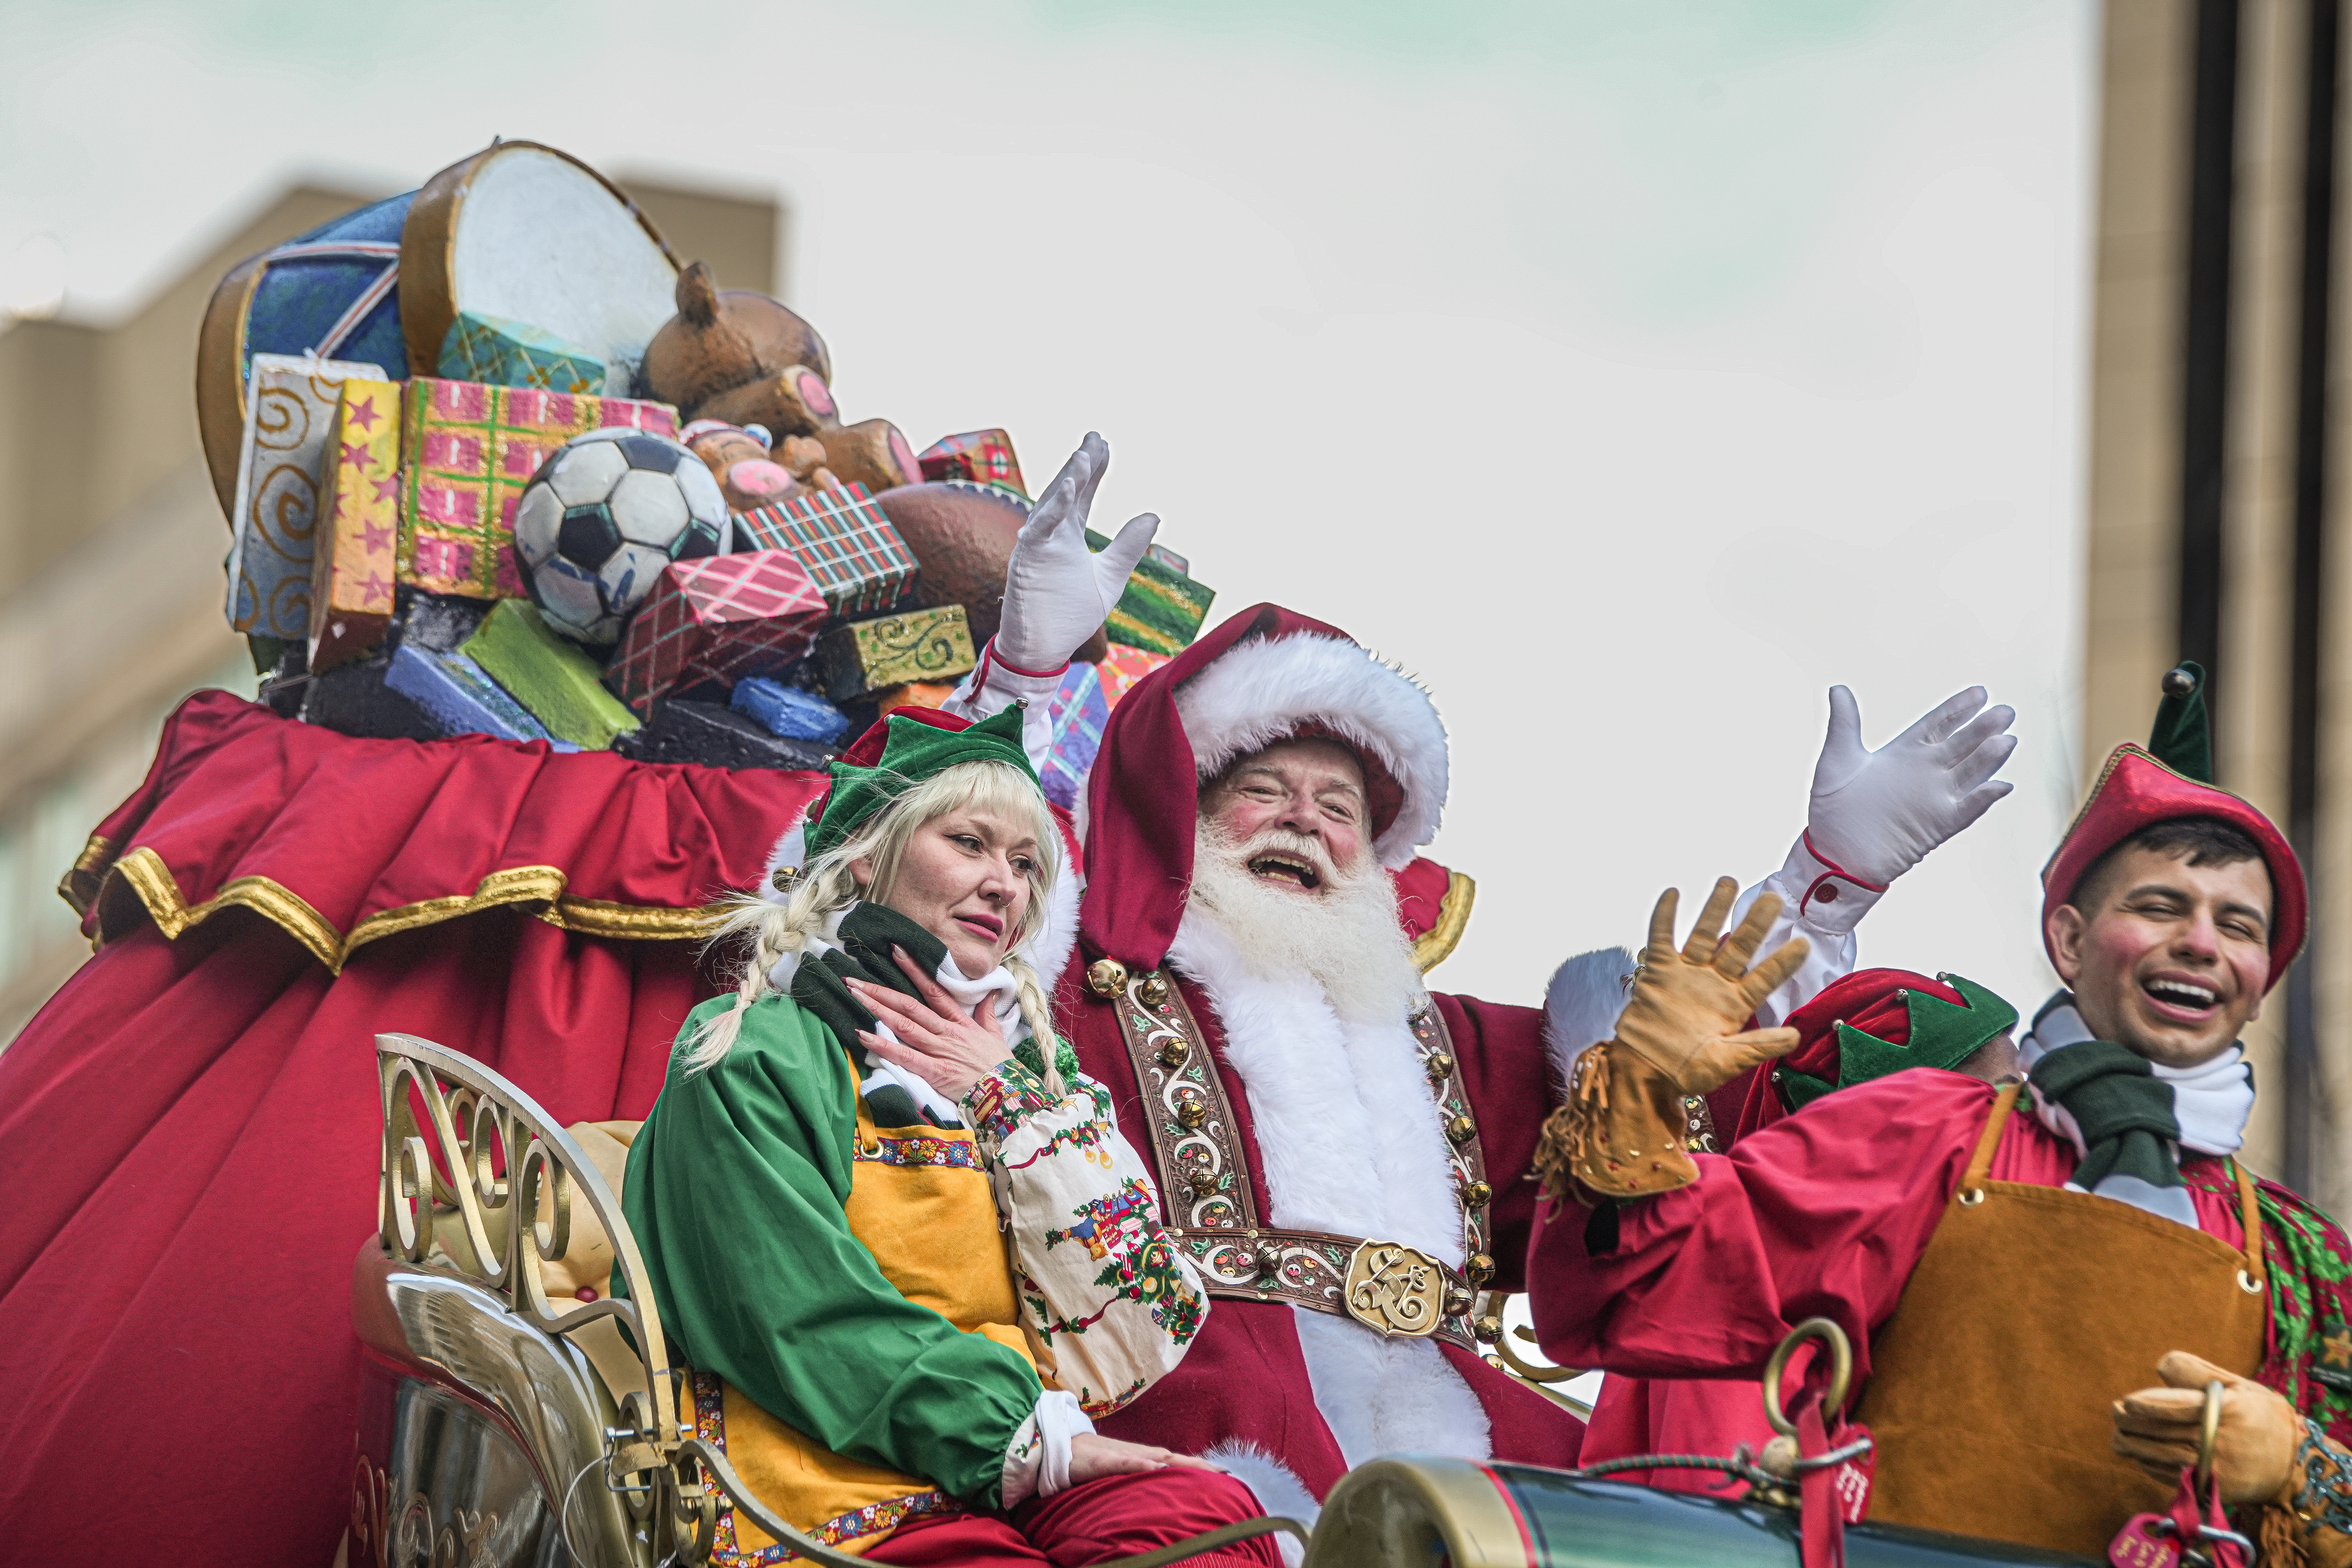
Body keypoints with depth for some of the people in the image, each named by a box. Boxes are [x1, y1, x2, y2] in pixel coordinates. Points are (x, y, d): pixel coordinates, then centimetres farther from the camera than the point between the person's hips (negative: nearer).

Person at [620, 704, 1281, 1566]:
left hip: (1014, 1483, 6)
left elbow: (1124, 1334, 10)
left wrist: (1009, 1100, 5)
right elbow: (810, 1323, -9)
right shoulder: (754, 1058, 3)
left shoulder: (1022, 1065, 22)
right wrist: (1031, 1439, -15)